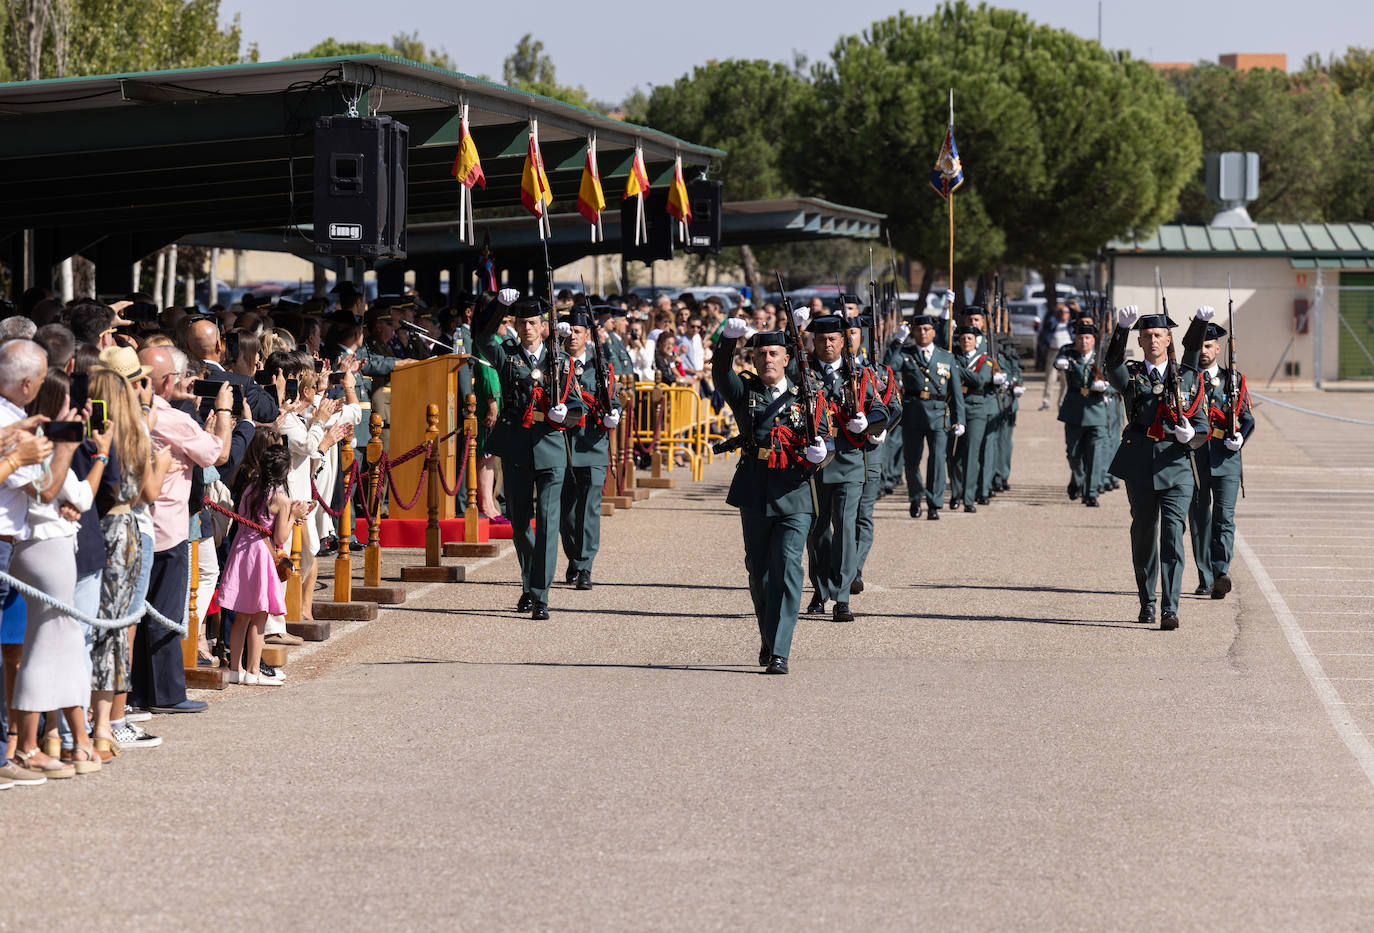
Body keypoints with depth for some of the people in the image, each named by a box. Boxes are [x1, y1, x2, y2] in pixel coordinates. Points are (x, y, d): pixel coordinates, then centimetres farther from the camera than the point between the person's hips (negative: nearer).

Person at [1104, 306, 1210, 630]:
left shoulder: (1189, 378, 11)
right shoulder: (1131, 374, 8)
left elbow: (1202, 421, 14)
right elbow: (1111, 364, -16)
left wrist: (1191, 434, -11)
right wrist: (1122, 328, -33)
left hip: (1177, 464, -1)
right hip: (1140, 464, 1)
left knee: (1172, 535, -11)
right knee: (1143, 534, 10)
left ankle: (1170, 610, -15)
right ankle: (1147, 603, 25)